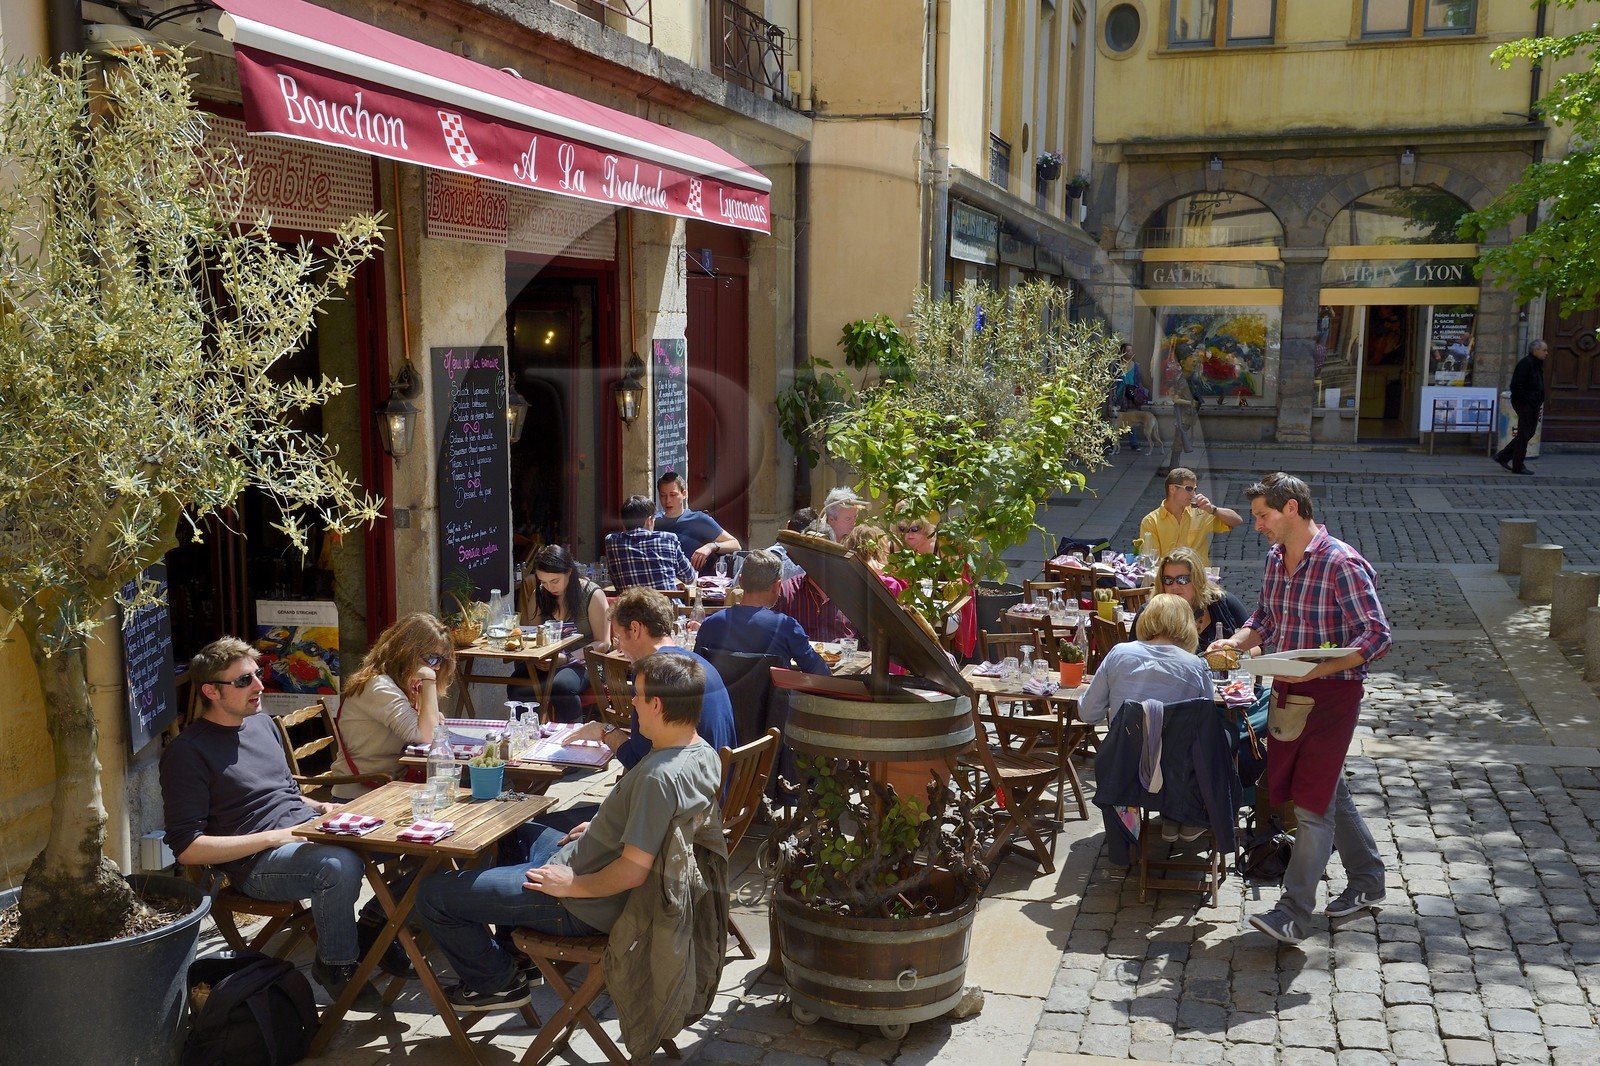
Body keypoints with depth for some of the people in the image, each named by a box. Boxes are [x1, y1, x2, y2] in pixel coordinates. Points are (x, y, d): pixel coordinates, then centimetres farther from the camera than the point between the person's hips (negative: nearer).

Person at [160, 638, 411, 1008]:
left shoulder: (263, 724, 17)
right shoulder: (187, 752, -8)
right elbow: (187, 848, -14)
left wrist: (320, 807, 7)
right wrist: (274, 837, -18)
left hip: (308, 831, 8)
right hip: (258, 861, -8)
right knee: (340, 864, -37)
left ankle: (373, 927, 10)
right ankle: (335, 965, -11)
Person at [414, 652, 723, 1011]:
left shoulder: (659, 776, -32)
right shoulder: (704, 753, -2)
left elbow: (633, 871, -32)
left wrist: (572, 886, -18)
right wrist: (601, 829, 13)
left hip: (585, 905, -10)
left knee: (432, 894, -4)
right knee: (515, 829, 33)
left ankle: (499, 981, 14)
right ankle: (516, 953, 35)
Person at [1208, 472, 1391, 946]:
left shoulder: (1342, 564, -18)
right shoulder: (1275, 558, 6)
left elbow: (1377, 635, -20)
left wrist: (1319, 669, -29)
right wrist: (1237, 641, -1)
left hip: (1332, 693, -8)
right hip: (1287, 689, 8)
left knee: (1313, 801, -7)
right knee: (1328, 789, 19)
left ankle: (1293, 913, -3)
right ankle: (1367, 880, 36)